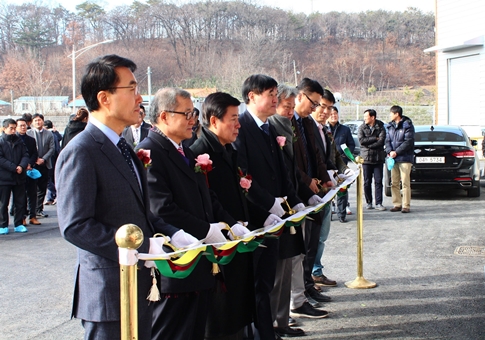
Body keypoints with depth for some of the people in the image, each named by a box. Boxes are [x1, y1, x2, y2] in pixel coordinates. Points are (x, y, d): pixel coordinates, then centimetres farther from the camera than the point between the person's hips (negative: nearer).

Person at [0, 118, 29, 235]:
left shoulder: (19, 141, 8)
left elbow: (25, 155, 5)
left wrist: (22, 166, -15)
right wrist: (14, 168, -19)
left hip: (19, 177, 4)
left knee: (20, 202, 7)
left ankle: (19, 224, 17)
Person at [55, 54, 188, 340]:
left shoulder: (123, 148, 15)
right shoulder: (81, 152, -16)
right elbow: (75, 226, -23)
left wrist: (173, 234, 2)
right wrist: (142, 248, -24)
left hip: (140, 287, 9)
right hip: (109, 293, -9)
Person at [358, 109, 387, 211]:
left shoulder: (380, 128, 3)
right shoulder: (361, 128, 7)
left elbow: (381, 142, -10)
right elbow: (361, 140, -9)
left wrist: (368, 144, -10)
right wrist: (375, 138, -10)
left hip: (378, 158, -1)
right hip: (366, 159, 1)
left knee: (378, 181, -3)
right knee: (367, 182, 3)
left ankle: (378, 203, 0)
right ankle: (369, 203, 13)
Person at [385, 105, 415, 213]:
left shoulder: (407, 125, -6)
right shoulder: (391, 126, 14)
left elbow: (408, 142, -13)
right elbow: (388, 140, 12)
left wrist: (396, 152, -16)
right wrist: (389, 151, -8)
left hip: (405, 158, -6)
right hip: (394, 159, 6)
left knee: (405, 183, -6)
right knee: (394, 183, 7)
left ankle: (406, 205, -1)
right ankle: (397, 204, 14)